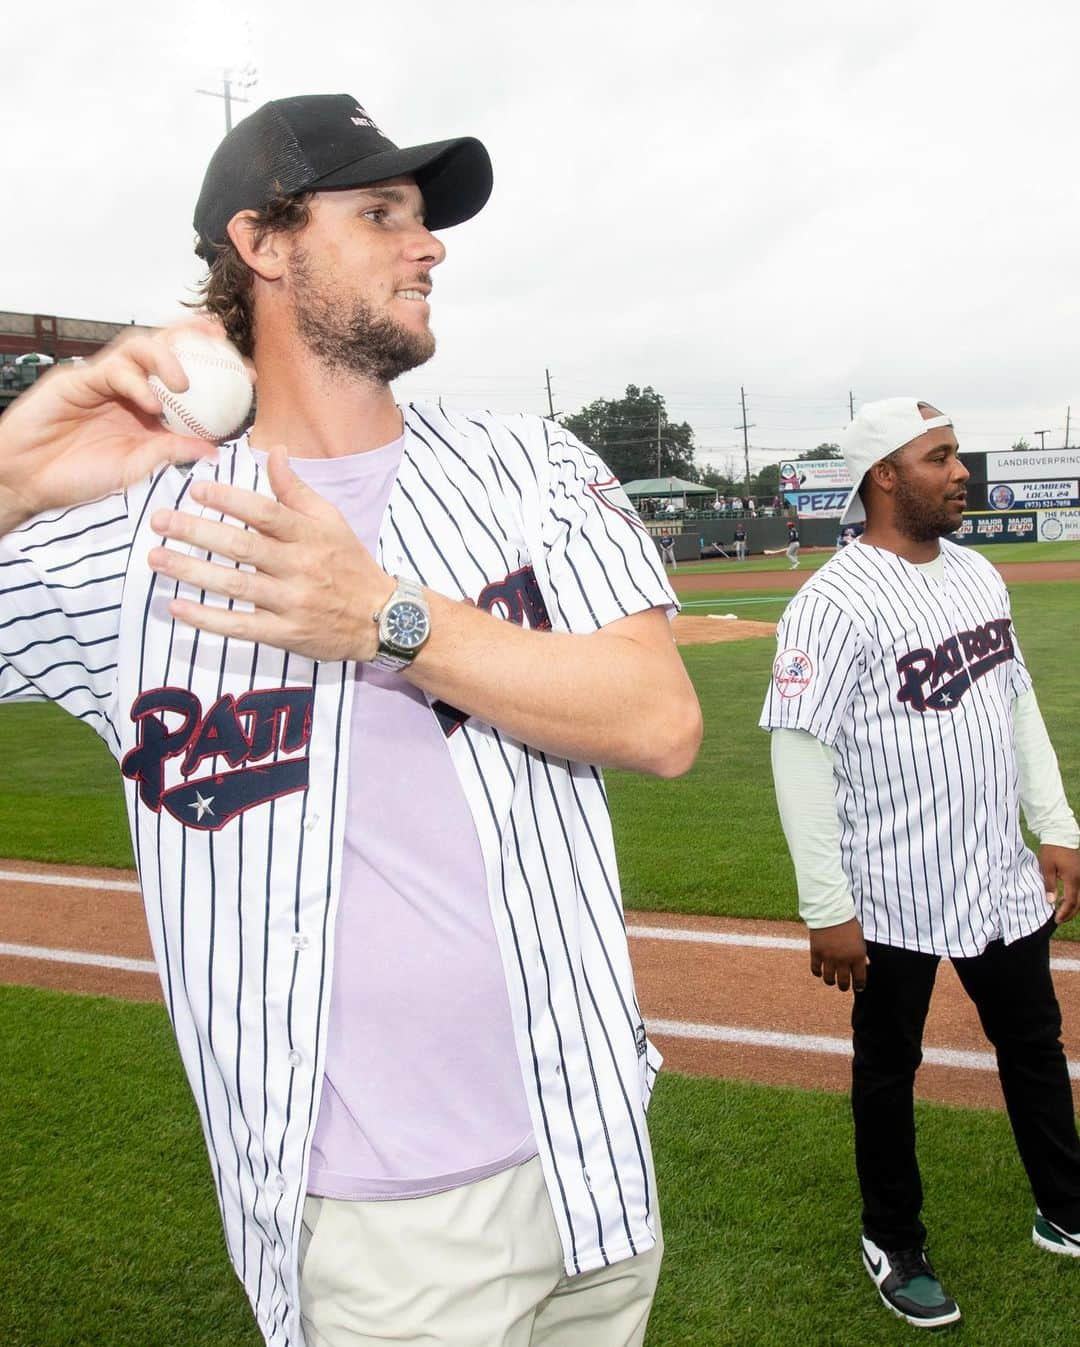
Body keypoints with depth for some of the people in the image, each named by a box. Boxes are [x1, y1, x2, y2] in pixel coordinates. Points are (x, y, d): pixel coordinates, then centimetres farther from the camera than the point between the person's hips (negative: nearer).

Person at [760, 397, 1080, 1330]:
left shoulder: (979, 576, 7)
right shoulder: (836, 602, -19)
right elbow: (799, 753, -21)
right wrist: (827, 909, -21)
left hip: (1002, 883, 7)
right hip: (894, 899, -7)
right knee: (889, 1068, 12)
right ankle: (892, 1243, 32)